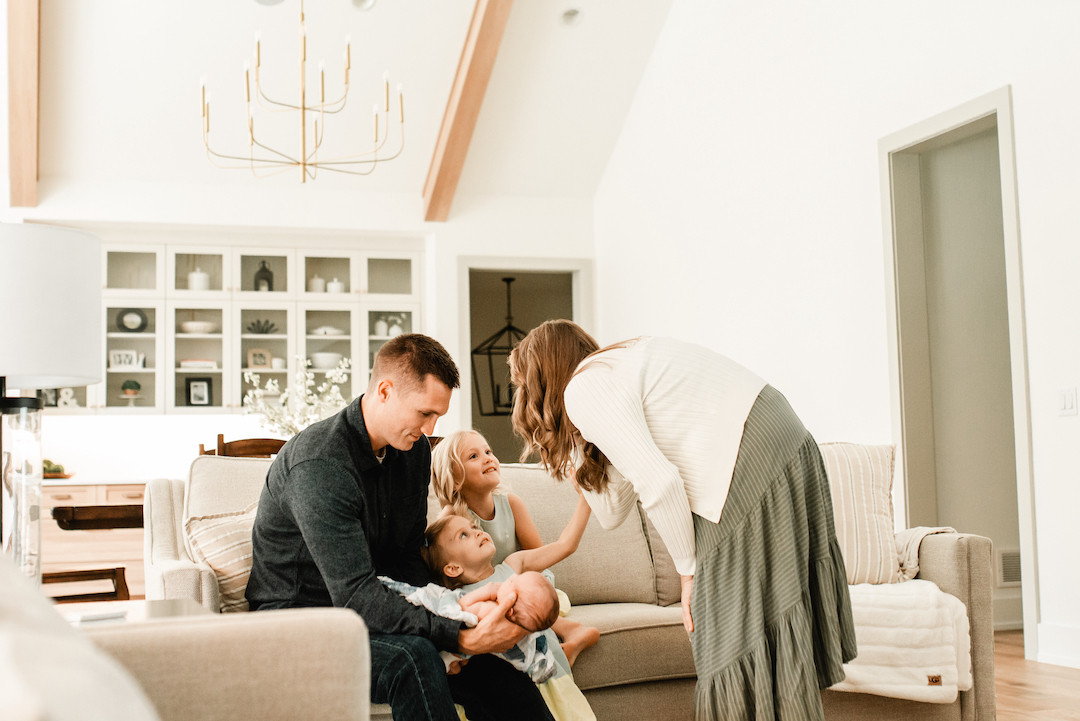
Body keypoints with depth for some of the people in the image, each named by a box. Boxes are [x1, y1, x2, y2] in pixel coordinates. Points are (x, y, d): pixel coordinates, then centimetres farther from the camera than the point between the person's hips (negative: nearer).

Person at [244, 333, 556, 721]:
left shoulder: (415, 450, 3)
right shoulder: (318, 464, -25)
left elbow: (407, 559, 6)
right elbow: (355, 595, -31)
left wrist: (443, 626, -15)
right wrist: (460, 637, -37)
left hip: (372, 613, 7)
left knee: (495, 668, -16)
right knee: (412, 656, -35)